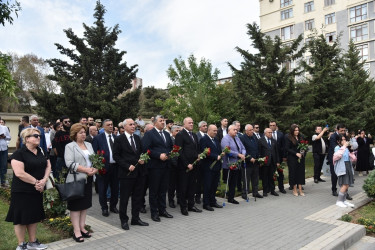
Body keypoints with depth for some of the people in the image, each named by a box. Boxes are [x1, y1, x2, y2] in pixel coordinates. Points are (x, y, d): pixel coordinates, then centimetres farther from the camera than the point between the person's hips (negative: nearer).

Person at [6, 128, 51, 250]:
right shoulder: (19, 153, -14)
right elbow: (19, 173, -22)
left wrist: (44, 180, -9)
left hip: (37, 191, 7)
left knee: (33, 217, 16)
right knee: (21, 218, 5)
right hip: (22, 192, -7)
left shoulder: (42, 152, 8)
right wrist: (36, 182, -17)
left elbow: (48, 166, 7)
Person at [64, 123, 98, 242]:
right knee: (76, 205, 1)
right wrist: (86, 170, -21)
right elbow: (70, 163, -16)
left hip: (88, 179, 6)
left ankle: (82, 227, 22)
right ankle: (76, 231, 8)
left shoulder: (89, 145, 14)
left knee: (85, 205, 12)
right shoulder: (70, 146, -5)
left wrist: (95, 169, -9)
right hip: (76, 179, -6)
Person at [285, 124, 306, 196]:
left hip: (301, 158, 5)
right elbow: (287, 149, -10)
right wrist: (296, 153, -17)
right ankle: (294, 190, 13)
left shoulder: (300, 137, 10)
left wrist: (303, 152, -4)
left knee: (301, 173, 4)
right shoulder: (288, 138, -5)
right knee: (293, 173, 2)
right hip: (292, 159, -5)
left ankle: (300, 190, 10)